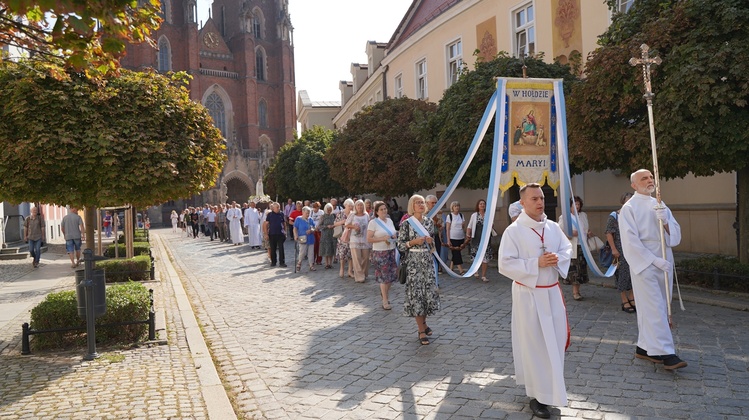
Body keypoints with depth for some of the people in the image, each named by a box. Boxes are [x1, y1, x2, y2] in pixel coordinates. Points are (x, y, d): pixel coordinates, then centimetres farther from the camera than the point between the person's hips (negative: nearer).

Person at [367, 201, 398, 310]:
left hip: (391, 251, 6)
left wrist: (395, 236, 2)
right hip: (380, 252, -6)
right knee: (384, 276, -3)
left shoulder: (390, 220, 12)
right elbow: (369, 239, -12)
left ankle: (384, 292, 32)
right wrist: (383, 238, -20)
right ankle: (385, 301, 8)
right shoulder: (373, 222, -7)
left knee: (392, 274, 7)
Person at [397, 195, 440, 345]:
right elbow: (400, 246, -5)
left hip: (427, 261, 5)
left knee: (429, 292, 6)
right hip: (413, 262, -4)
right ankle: (421, 331, 7)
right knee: (416, 293, -2)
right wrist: (414, 241, -18)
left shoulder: (429, 222, 8)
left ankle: (423, 322, 29)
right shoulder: (406, 223, -6)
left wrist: (430, 241, -3)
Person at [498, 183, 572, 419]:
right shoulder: (513, 231, -13)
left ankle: (550, 387, 35)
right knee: (534, 344, 3)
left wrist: (558, 258, -11)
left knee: (556, 340, 13)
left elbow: (567, 248, 12)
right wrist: (536, 264, -23)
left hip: (552, 292, 5)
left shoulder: (553, 227, 3)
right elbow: (505, 264, -16)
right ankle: (537, 395, 16)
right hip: (528, 294, -5)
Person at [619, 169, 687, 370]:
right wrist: (654, 260, -16)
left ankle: (644, 347, 19)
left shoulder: (660, 206, 15)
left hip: (665, 263, 6)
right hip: (644, 264, -6)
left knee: (653, 308, 10)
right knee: (654, 308, -9)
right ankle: (665, 353, -8)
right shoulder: (629, 208, -4)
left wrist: (665, 221, -11)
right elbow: (631, 241, -11)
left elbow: (675, 235, 9)